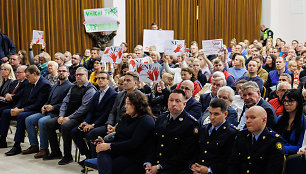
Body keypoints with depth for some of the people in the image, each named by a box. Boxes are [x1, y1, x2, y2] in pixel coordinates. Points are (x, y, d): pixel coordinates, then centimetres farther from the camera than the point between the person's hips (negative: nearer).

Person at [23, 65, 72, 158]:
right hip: (47, 112, 9)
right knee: (28, 119, -6)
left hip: (57, 114, -9)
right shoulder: (54, 86, 23)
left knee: (41, 121, -31)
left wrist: (53, 107, -18)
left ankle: (44, 149, -18)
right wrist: (44, 107, 4)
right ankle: (34, 146, 0)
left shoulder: (70, 86, -5)